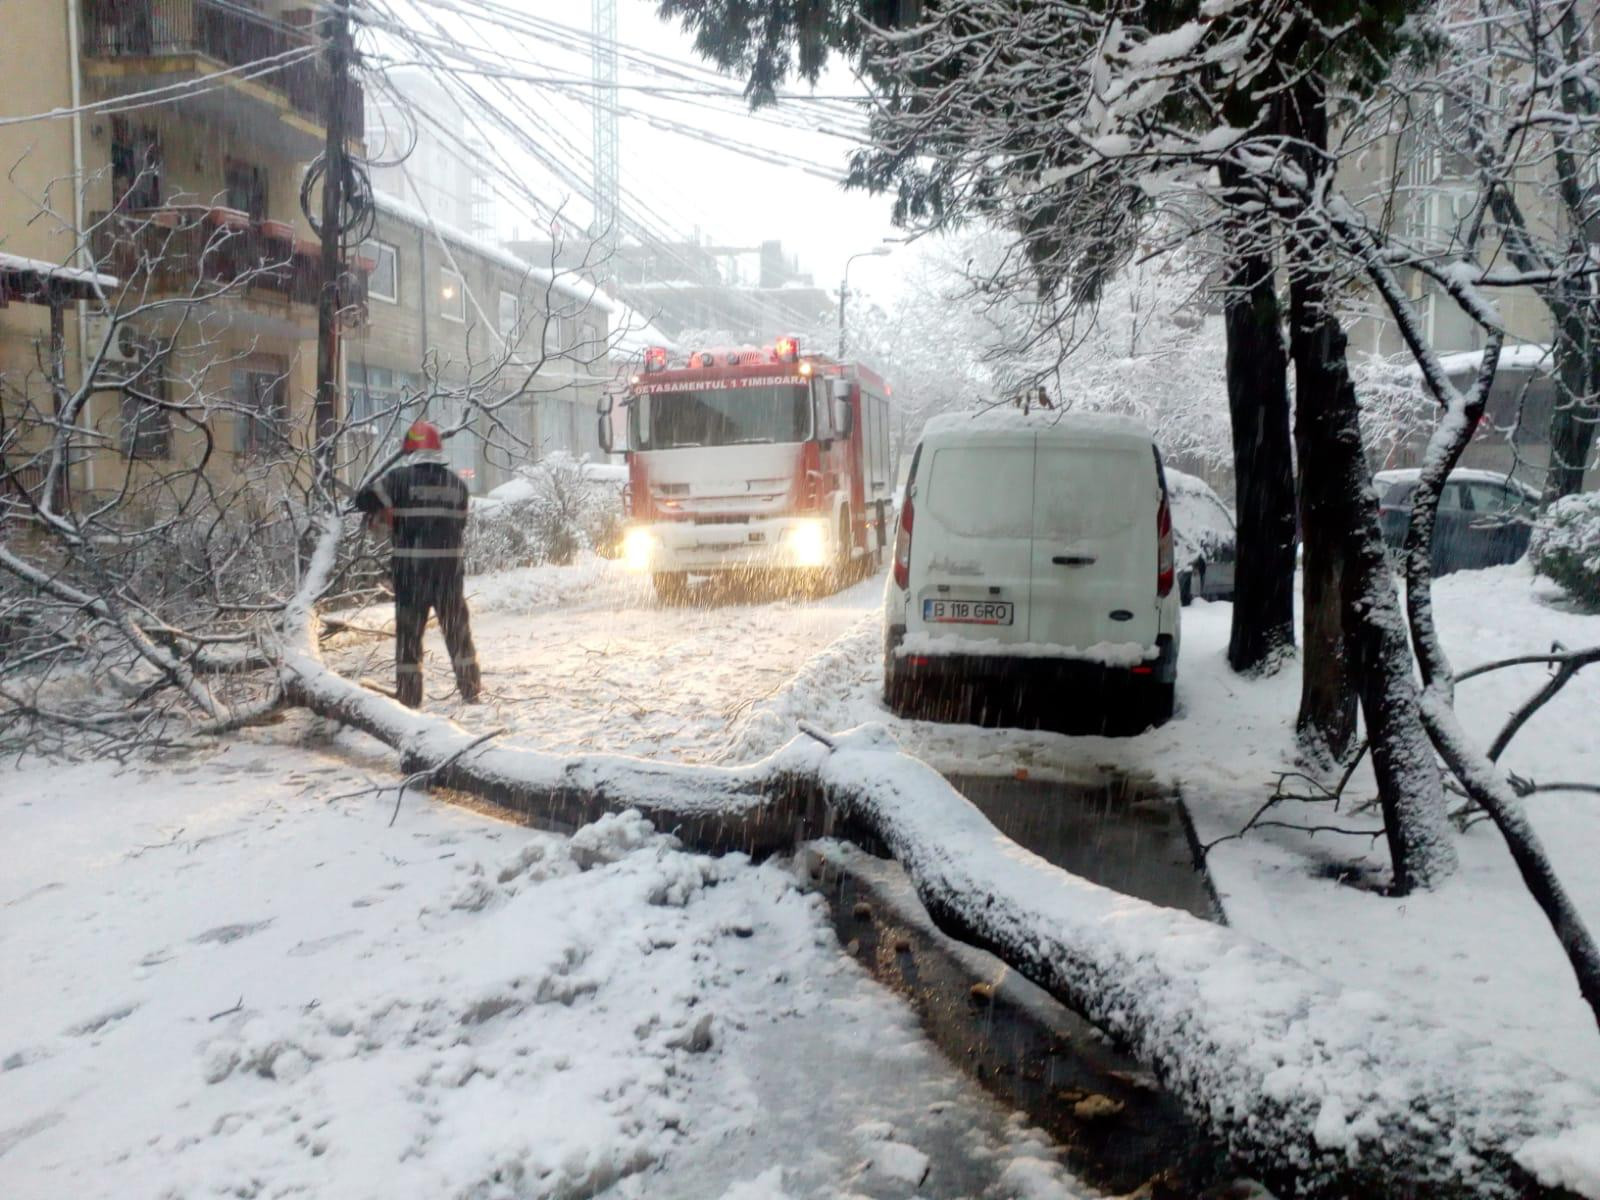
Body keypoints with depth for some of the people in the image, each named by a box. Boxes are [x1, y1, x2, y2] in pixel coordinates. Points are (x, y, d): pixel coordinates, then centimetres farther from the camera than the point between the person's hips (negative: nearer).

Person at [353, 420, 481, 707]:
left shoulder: (399, 477, -6)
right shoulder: (457, 482, 5)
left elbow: (364, 500, -6)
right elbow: (460, 524, 9)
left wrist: (387, 515, 12)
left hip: (410, 567, -3)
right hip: (449, 564, 3)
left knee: (409, 630, 6)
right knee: (457, 628, 13)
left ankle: (408, 695, 6)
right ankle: (470, 689, 19)